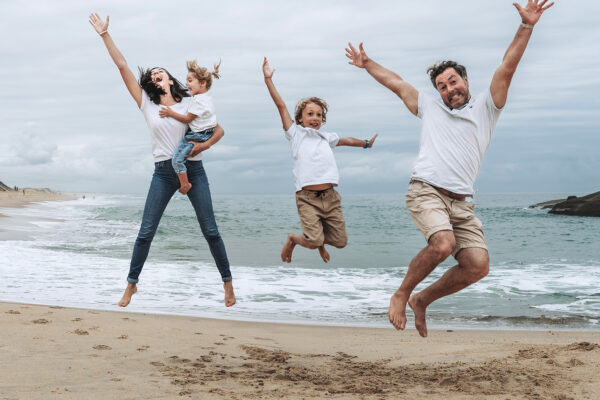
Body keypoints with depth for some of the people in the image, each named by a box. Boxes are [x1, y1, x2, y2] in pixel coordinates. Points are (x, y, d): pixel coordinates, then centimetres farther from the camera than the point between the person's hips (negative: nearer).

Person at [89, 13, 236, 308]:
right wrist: (105, 35, 1)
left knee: (210, 230, 1)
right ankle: (131, 284, 13)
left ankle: (227, 282, 13)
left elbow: (219, 130, 8)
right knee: (145, 232, -1)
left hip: (193, 170, -1)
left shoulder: (191, 103, 6)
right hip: (163, 173, 1)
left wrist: (205, 144, -13)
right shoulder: (147, 104, 7)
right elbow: (123, 67, 3)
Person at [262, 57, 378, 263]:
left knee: (340, 241, 2)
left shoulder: (326, 137, 20)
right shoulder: (296, 133, 7)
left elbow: (346, 140, 38)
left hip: (330, 196, 5)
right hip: (307, 197, -5)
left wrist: (366, 143, 53)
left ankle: (320, 240, 36)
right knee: (313, 242, -18)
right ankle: (293, 239, 16)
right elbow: (281, 106, 2)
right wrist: (268, 79, -2)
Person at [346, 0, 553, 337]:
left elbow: (507, 69, 6)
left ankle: (422, 300, 10)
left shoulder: (485, 108, 17)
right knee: (443, 244, -29)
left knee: (478, 265, -12)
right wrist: (366, 63, 37)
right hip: (426, 192, -2)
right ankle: (401, 295, -8)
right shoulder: (430, 108, 20)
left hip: (462, 204, 2)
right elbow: (395, 82, 30)